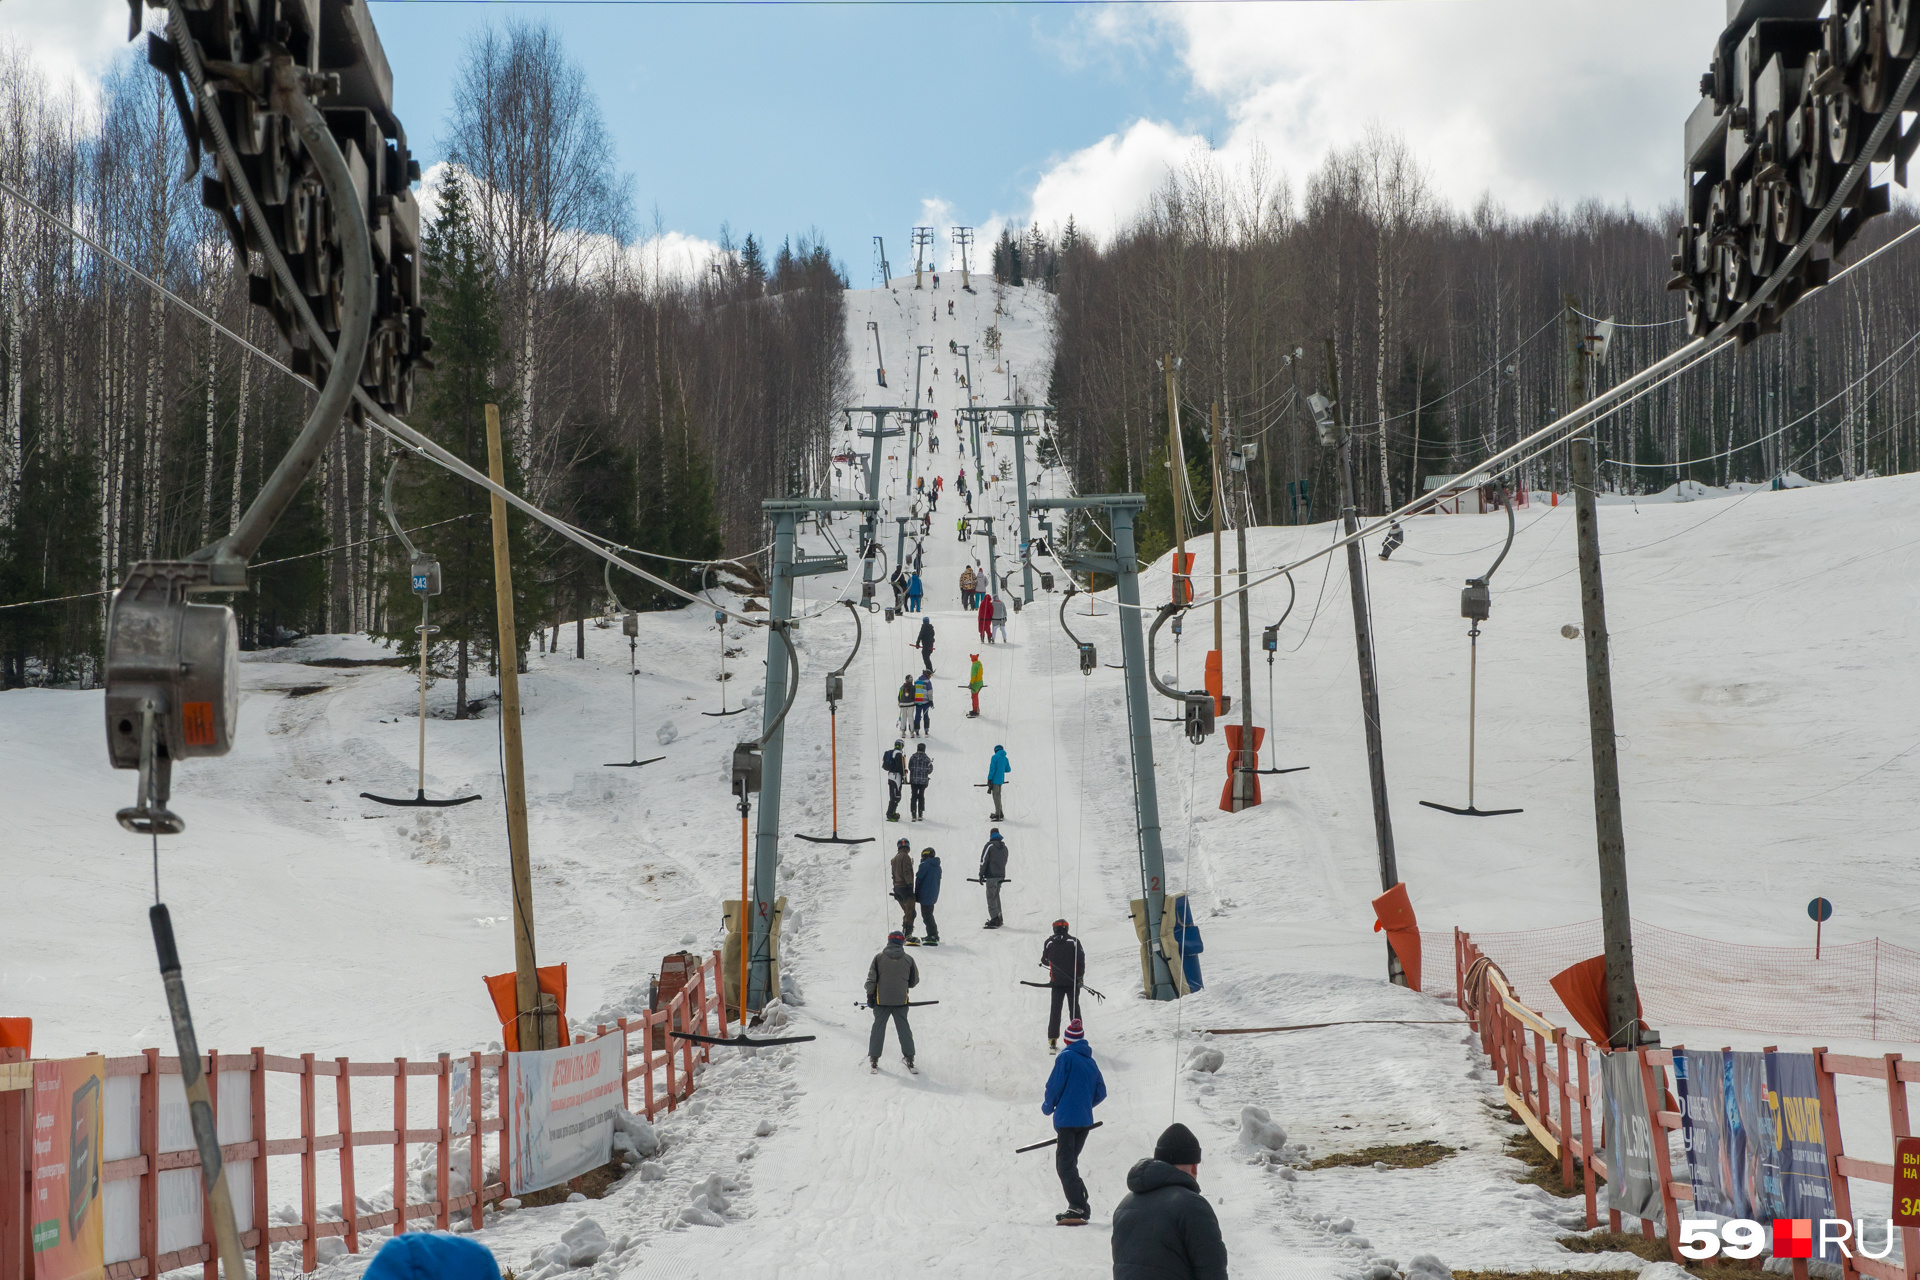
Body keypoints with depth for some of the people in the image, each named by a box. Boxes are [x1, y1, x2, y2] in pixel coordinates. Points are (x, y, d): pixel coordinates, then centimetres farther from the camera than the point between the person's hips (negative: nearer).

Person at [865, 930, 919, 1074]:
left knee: (878, 1029, 7)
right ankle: (909, 1059, 11)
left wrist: (870, 995, 5)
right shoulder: (908, 959, -2)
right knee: (904, 1029, 10)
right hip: (901, 1001, 0)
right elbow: (914, 981, 5)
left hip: (881, 1001, 0)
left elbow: (871, 979, -5)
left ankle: (873, 1061, 8)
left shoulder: (879, 958, -5)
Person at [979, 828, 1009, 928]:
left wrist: (981, 874, -5)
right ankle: (999, 919, 18)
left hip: (991, 875, -7)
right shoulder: (1004, 847, 14)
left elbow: (984, 861, -9)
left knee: (991, 897, -7)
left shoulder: (989, 845, -7)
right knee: (996, 896, 17)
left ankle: (994, 919, -16)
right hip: (1001, 876, 7)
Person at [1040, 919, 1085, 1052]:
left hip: (1056, 982, 1)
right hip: (1073, 981, -1)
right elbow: (1081, 960, -10)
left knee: (1055, 1010, 7)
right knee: (1074, 1009, 9)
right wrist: (1080, 976, -5)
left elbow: (1045, 960, 10)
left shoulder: (1049, 943, -1)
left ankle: (1052, 1038, 1)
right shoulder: (1074, 941, -5)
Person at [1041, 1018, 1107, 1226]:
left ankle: (1078, 1209, -18)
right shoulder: (1091, 1062, 13)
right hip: (1085, 1121, 7)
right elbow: (1101, 1093, 16)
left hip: (1066, 1119, -7)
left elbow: (1055, 1085, -9)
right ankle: (1080, 1206, 14)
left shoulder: (1065, 1057, -7)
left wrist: (1048, 1106, 8)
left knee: (1065, 1165, -7)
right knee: (1070, 1163, 18)